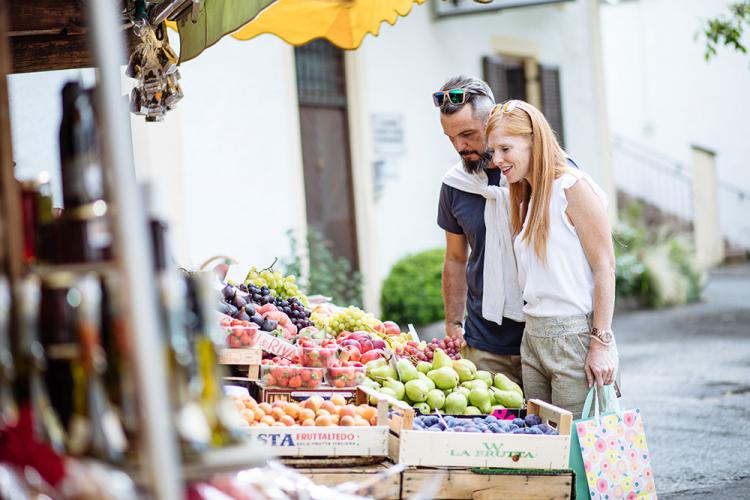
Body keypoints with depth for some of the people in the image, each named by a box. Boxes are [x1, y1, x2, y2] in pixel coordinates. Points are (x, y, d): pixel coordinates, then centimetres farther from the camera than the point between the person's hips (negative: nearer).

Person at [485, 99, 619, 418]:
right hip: (532, 338, 8)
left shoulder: (573, 188, -8)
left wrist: (601, 343, -15)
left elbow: (605, 267, -12)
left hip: (574, 335, -8)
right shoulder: (526, 200, 17)